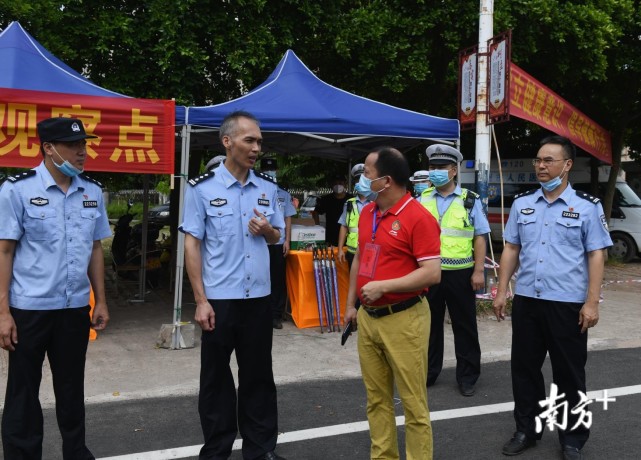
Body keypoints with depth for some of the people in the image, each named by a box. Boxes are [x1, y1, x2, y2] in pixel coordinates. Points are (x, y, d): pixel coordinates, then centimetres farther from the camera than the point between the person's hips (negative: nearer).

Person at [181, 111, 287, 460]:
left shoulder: (268, 187, 6)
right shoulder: (202, 188, -7)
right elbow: (192, 244, -6)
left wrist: (267, 229, -9)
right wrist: (201, 300, -11)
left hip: (258, 297, 4)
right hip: (219, 299, -3)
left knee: (258, 375, 12)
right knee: (216, 378, 9)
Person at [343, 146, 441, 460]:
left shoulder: (419, 217, -14)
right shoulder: (366, 213, 10)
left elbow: (432, 273, -18)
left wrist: (382, 286, -20)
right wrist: (351, 304, 19)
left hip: (404, 319, -7)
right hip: (368, 317, 7)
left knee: (413, 401, 3)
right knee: (376, 398, 15)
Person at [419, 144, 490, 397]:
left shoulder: (470, 200, 0)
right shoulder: (421, 199, 7)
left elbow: (479, 237, -2)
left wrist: (479, 271, -8)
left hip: (460, 274, -2)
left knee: (464, 326, 8)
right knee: (430, 324, 13)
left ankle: (467, 377, 22)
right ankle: (427, 373, 28)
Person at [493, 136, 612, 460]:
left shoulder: (587, 206, -3)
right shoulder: (521, 203, 7)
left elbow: (596, 256, -5)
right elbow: (511, 249, 10)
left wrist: (591, 302, -12)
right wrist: (501, 291, 6)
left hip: (567, 303, -4)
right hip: (526, 300, 4)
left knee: (569, 374, 8)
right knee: (524, 369, 13)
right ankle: (526, 430, 29)